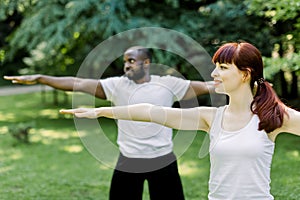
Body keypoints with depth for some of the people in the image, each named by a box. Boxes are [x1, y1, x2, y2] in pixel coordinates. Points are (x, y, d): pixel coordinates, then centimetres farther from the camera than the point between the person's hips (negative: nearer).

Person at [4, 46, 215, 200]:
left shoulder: (168, 84, -3)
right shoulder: (117, 85, -4)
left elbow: (205, 86, 0)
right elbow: (79, 83, -9)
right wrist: (39, 78, -15)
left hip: (164, 160, 0)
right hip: (129, 162, 1)